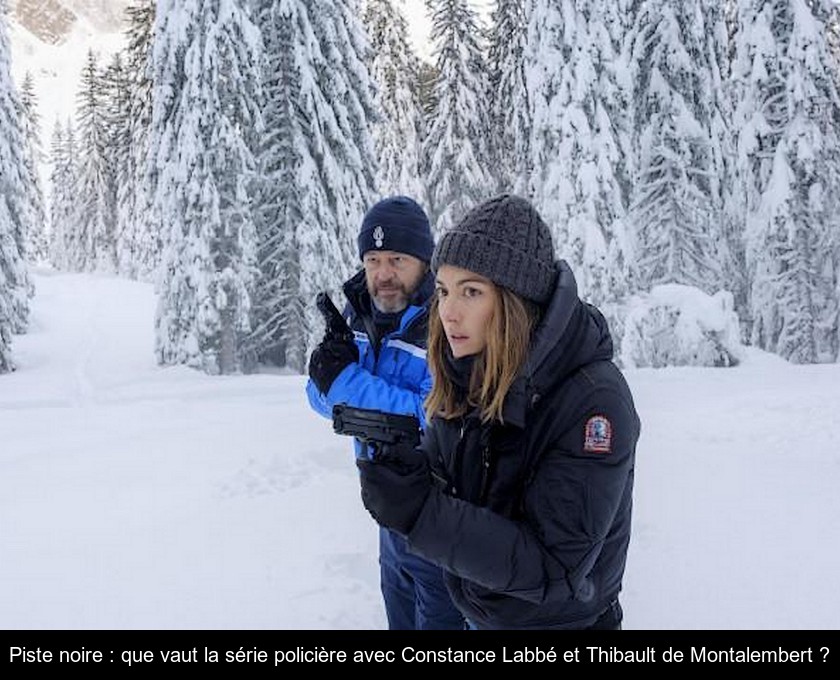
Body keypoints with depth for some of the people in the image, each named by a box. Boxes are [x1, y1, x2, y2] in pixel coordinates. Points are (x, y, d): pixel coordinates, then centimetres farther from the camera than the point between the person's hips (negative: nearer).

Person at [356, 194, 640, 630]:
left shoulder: (594, 400, -27)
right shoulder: (461, 382, -9)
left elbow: (554, 569, -28)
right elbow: (437, 490, 0)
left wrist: (419, 510, -35)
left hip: (560, 618, -5)